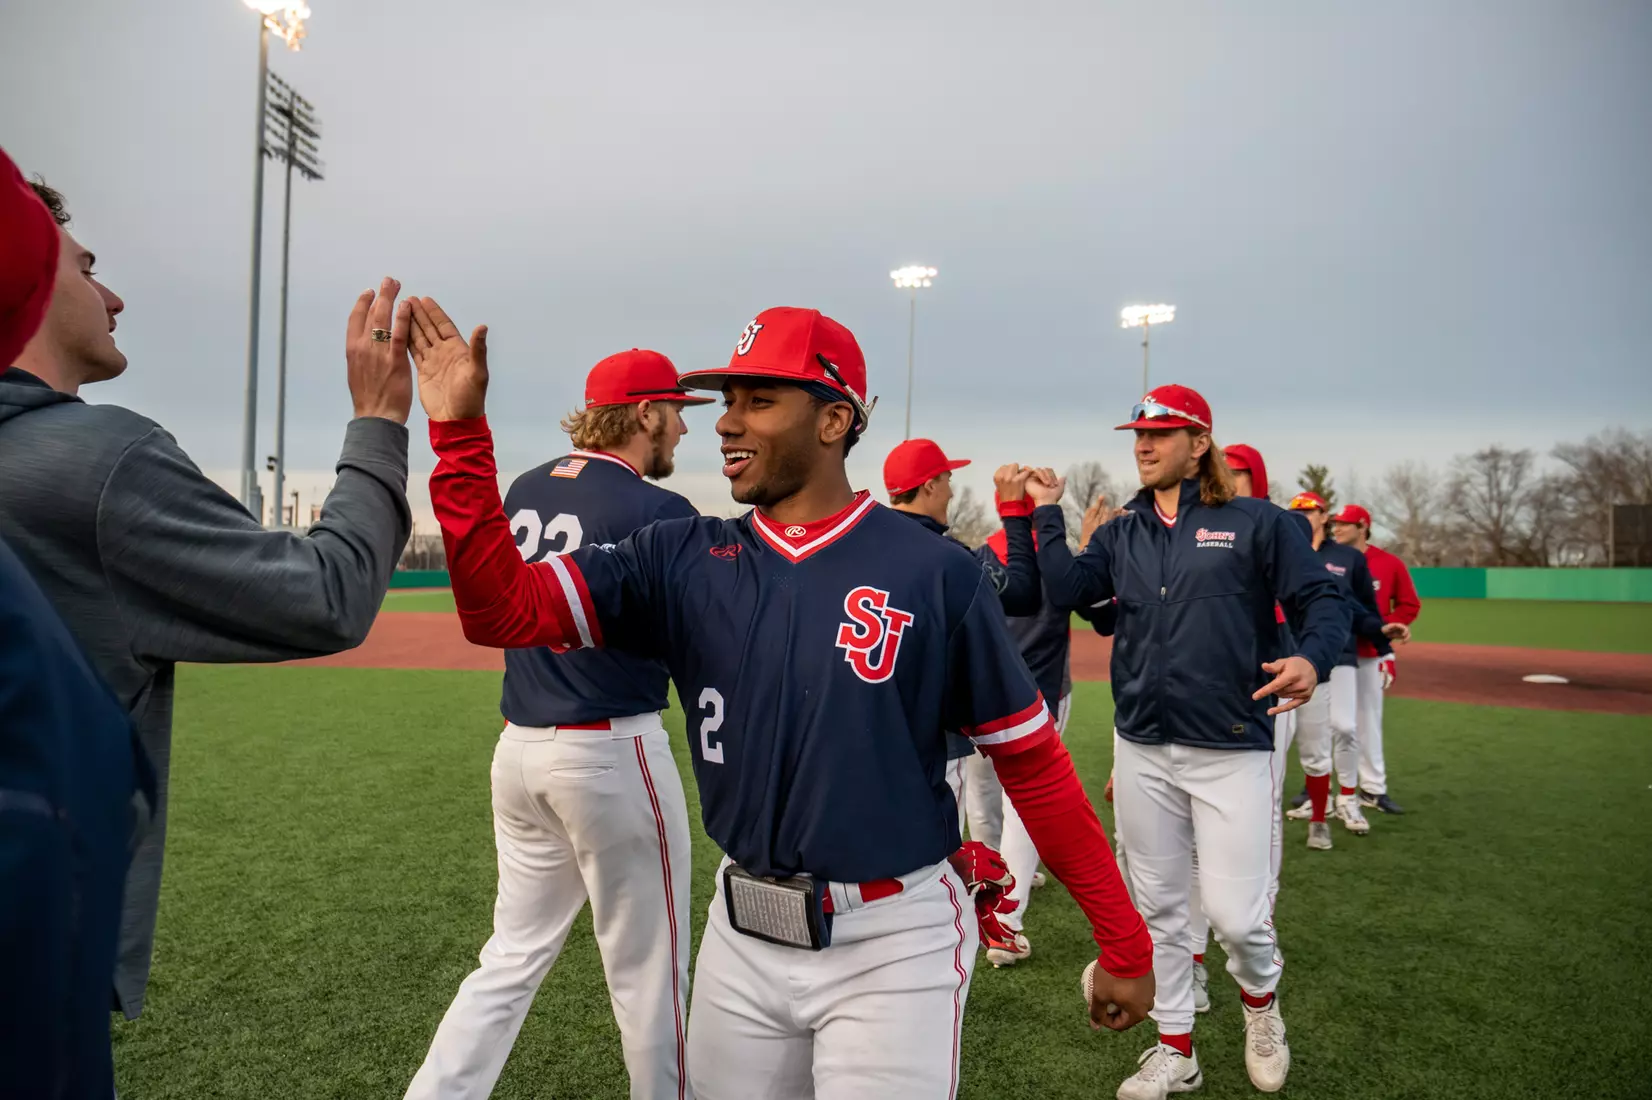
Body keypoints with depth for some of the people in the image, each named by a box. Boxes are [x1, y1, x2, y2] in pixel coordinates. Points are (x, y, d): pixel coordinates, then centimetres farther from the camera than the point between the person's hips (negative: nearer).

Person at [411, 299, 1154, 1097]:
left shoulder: (935, 573, -11)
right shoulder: (682, 562, -2)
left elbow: (1032, 762, -6)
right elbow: (503, 609, -8)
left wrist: (1125, 942, -2)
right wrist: (459, 430, -18)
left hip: (892, 946, -4)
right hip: (741, 937, 4)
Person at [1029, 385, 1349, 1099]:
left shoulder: (1255, 523, -1)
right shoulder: (1121, 533, 11)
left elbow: (1323, 601, -4)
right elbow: (1066, 590, -2)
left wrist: (1311, 659, -23)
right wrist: (1046, 512, 0)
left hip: (1232, 750, -4)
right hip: (1142, 750, 4)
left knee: (1235, 914, -5)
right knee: (1158, 907, 13)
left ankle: (1261, 1000, 31)